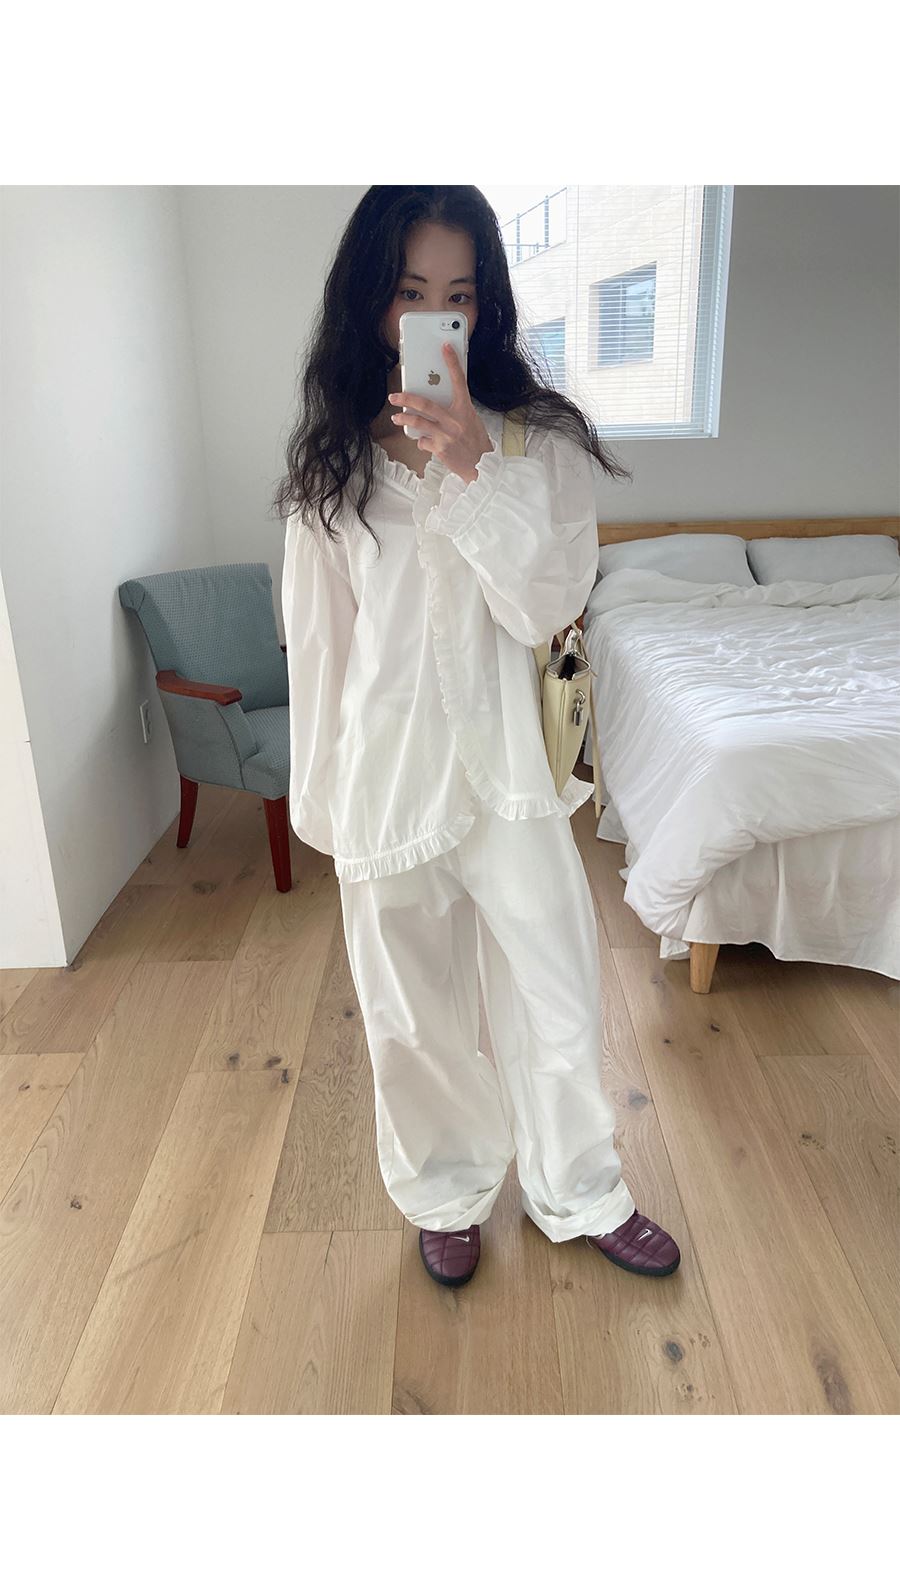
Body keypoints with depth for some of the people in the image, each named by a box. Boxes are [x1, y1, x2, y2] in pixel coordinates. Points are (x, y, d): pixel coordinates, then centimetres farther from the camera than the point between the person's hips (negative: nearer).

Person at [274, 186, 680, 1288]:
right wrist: (321, 798, 6)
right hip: (388, 772, 1)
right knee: (416, 1017, 15)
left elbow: (546, 606, -13)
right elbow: (317, 637, 3)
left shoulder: (540, 438, -3)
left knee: (558, 1006, 12)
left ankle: (578, 1195, 39)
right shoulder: (331, 460, 0)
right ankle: (448, 1196, 42)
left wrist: (473, 464, -24)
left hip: (509, 765, 0)